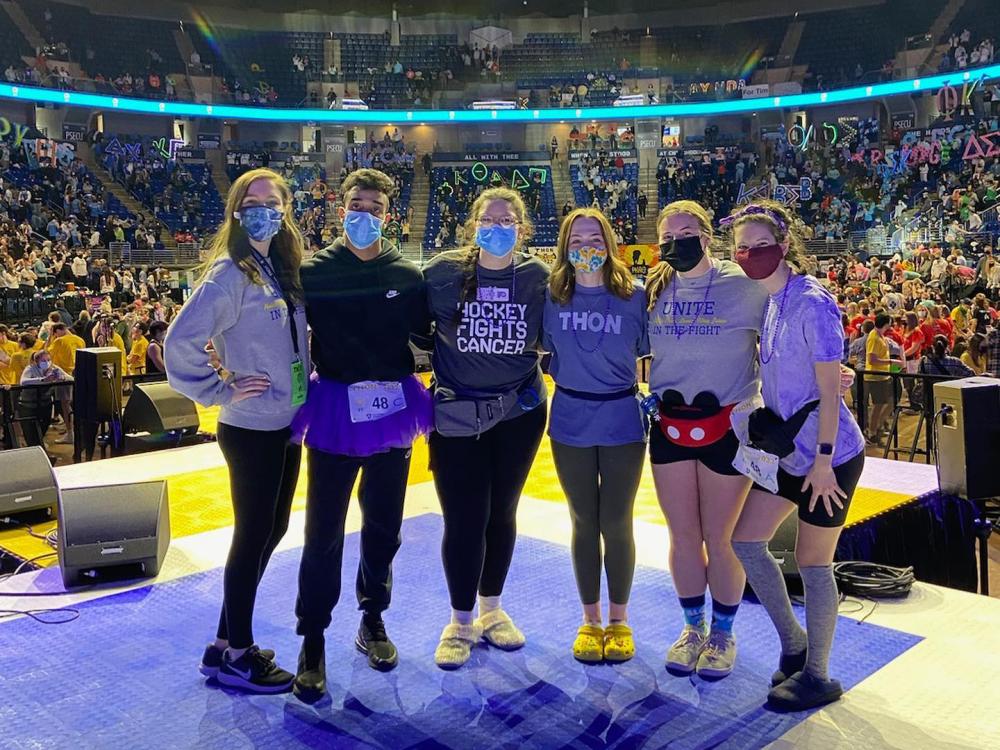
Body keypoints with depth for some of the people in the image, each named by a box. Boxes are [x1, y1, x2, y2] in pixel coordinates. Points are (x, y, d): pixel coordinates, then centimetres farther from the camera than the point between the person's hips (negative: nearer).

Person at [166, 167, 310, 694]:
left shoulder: (284, 269, 9)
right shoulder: (231, 272, -16)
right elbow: (181, 341, -23)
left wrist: (304, 380, 9)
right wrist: (221, 390, -17)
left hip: (286, 424, 8)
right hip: (250, 428, -8)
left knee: (271, 530, 15)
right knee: (254, 535, 2)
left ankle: (228, 643, 30)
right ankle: (235, 655, 19)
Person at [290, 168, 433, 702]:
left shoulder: (407, 276, 1)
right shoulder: (312, 273, -3)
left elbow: (428, 333, 9)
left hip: (390, 414, 2)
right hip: (333, 413, -2)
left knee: (383, 527, 14)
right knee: (323, 532, 1)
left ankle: (373, 620, 33)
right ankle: (313, 640, 15)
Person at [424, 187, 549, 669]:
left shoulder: (537, 276, -5)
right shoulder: (444, 272, -9)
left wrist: (536, 378, -2)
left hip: (519, 412, 2)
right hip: (457, 413, -2)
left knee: (502, 513, 13)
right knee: (464, 519, -1)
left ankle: (491, 610, 33)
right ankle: (460, 621, 20)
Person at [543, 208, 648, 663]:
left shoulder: (634, 296, -6)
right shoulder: (551, 297, -3)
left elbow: (650, 354, 3)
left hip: (622, 422, -1)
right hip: (570, 424, 1)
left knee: (616, 523, 7)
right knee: (584, 522, 12)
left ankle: (619, 618, 27)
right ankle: (590, 619, 27)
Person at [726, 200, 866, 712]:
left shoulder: (812, 304, -18)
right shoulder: (765, 302, 6)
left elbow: (829, 390, -19)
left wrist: (822, 461, -20)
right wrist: (766, 436, 11)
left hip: (827, 456, -8)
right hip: (786, 450, 8)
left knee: (812, 563, 2)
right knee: (746, 540, 11)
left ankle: (817, 677, 21)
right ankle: (793, 642, 29)